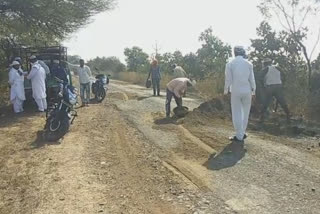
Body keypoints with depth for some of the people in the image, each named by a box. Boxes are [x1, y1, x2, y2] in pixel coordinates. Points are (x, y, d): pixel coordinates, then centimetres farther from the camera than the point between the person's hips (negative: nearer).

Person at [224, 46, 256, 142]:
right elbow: (252, 79, 0)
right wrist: (253, 90, 10)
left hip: (235, 91, -1)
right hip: (247, 91, 2)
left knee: (237, 114, 5)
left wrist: (226, 90, 8)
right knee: (245, 113, 15)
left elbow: (228, 79, -4)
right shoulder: (249, 64, -1)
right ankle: (242, 133, 21)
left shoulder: (230, 64, -5)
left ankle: (239, 136, 6)